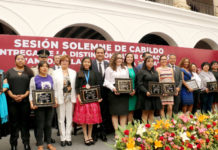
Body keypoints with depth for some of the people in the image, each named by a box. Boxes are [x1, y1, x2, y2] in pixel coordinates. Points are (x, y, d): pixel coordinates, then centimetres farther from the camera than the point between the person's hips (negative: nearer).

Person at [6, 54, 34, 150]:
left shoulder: (28, 72, 9)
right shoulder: (9, 72, 11)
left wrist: (24, 95, -11)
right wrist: (12, 96, -11)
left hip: (25, 101, 0)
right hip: (12, 101, 0)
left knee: (25, 122, 4)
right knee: (13, 122, 4)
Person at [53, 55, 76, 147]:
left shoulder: (73, 72, 7)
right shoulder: (56, 72, 4)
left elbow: (75, 86, 3)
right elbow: (54, 87, -1)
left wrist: (74, 98, -3)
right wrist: (55, 99, -8)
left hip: (70, 98, 1)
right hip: (60, 98, -1)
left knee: (69, 118, 7)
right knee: (61, 119, 6)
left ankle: (68, 137, 19)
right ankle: (63, 138, 17)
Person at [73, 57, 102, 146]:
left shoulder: (93, 73, 10)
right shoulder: (79, 73, 6)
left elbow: (97, 85, 9)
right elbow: (77, 86, 2)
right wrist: (78, 97, -11)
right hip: (82, 97, -1)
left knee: (92, 116, 3)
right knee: (83, 117, 0)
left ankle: (90, 136, 17)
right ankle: (85, 137, 13)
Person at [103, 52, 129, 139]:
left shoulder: (125, 68, 17)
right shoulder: (109, 69, 2)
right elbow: (107, 82, -2)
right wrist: (113, 88, -18)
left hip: (124, 92, 4)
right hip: (114, 92, -4)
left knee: (124, 112, 4)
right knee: (115, 113, 1)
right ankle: (116, 132, 10)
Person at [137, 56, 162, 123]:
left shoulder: (155, 72, 16)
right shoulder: (141, 72, -3)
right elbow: (140, 84, -10)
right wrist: (146, 92, -23)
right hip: (145, 95, -5)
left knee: (152, 113, 10)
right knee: (145, 112, -2)